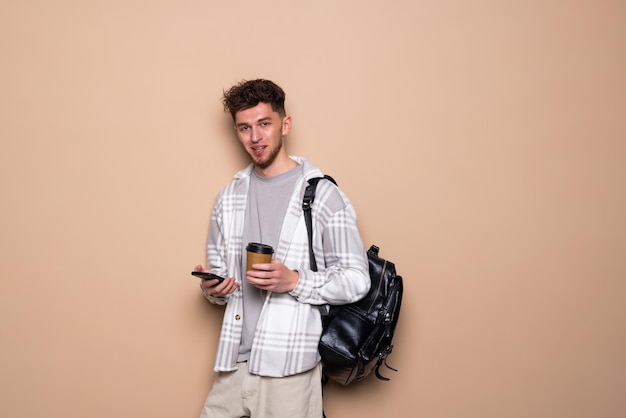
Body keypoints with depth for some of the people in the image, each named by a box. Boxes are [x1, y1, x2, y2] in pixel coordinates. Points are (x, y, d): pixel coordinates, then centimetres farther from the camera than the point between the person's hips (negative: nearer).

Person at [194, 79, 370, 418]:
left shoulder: (323, 195, -5)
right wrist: (212, 288, -1)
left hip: (290, 366, -4)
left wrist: (294, 281, -20)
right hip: (234, 362, 5)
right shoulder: (229, 198, 12)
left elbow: (356, 279, -6)